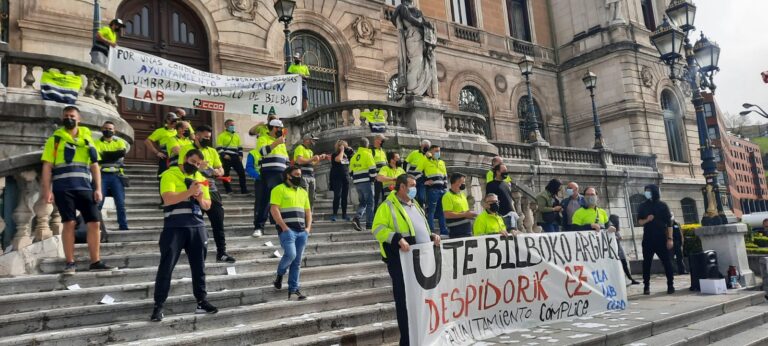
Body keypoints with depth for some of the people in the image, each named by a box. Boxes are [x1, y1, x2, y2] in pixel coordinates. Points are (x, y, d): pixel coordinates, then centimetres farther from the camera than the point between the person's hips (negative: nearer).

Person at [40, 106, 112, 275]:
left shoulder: (87, 139, 16)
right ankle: (69, 263, 3)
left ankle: (95, 261, 5)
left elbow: (94, 166, 14)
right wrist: (47, 190, -7)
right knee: (69, 223, -6)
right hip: (63, 188, -3)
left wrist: (98, 188, 4)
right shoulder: (55, 139, 8)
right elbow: (47, 167, 2)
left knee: (94, 223, -2)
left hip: (85, 187, 3)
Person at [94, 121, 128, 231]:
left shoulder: (119, 142, 14)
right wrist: (114, 155, -10)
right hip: (102, 175, -1)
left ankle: (123, 226, 3)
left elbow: (122, 153, -7)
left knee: (120, 203, -1)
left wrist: (105, 154, -8)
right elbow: (97, 157, -9)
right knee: (98, 202, -4)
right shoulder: (96, 143, 10)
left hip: (116, 176, 1)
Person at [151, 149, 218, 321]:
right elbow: (168, 199, -16)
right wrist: (189, 192, -27)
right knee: (166, 267, -4)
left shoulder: (200, 178, 17)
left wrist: (200, 198, -6)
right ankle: (158, 306, 1)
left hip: (197, 226, 5)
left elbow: (208, 205, 16)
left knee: (199, 266, 8)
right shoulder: (170, 175, -1)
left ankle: (201, 302, 17)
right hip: (175, 227, -5)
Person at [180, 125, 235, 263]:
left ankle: (221, 253, 4)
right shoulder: (186, 149, 1)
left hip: (211, 190, 4)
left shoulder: (212, 151, 16)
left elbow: (221, 171, 16)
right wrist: (197, 169, -21)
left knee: (218, 221, -1)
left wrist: (216, 172, -6)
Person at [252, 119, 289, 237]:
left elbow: (286, 161, 25)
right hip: (269, 174, -6)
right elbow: (263, 151, -17)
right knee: (265, 200, -10)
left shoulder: (282, 142, 25)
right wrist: (277, 142, -17)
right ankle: (258, 227, -8)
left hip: (282, 175, 6)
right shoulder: (263, 138, 4)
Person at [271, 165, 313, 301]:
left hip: (302, 231, 6)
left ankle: (293, 289, 10)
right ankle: (279, 274, 11)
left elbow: (308, 211, 22)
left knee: (297, 262, 4)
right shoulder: (279, 189, -1)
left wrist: (308, 227, 6)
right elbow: (274, 209, -10)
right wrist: (284, 227, -16)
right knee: (290, 254, -20)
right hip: (287, 230, -6)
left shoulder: (303, 192, 19)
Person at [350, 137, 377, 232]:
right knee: (370, 203, 3)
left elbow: (351, 171, 15)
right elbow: (372, 168, -15)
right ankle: (369, 223, 3)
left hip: (357, 183, 6)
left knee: (362, 202, 15)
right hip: (366, 182, -6)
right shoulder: (368, 154, -7)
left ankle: (356, 218, -7)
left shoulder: (354, 156, 13)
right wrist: (373, 178, -1)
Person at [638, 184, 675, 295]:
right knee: (646, 263, 2)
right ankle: (646, 286, 8)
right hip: (648, 239, 2)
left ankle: (670, 285, 9)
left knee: (667, 262, 0)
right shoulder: (643, 206, 6)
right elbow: (640, 221, 9)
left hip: (661, 238, -2)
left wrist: (670, 238, -9)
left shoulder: (662, 205, 0)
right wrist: (646, 220, -14)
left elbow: (669, 223, -2)